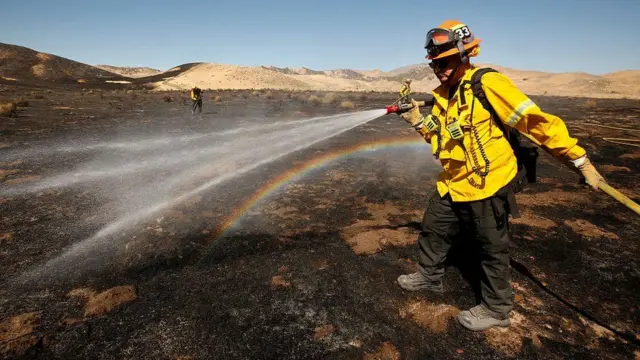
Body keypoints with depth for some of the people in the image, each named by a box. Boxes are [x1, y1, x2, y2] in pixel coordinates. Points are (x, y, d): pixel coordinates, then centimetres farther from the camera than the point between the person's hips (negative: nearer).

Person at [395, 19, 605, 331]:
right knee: (432, 231, 20)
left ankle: (496, 309, 30)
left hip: (488, 185, -8)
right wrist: (419, 122, -1)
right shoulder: (441, 95, 6)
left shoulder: (488, 84, -18)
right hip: (452, 184, 8)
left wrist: (579, 160, -17)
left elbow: (537, 122, -18)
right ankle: (429, 277, 44)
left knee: (492, 250, 9)